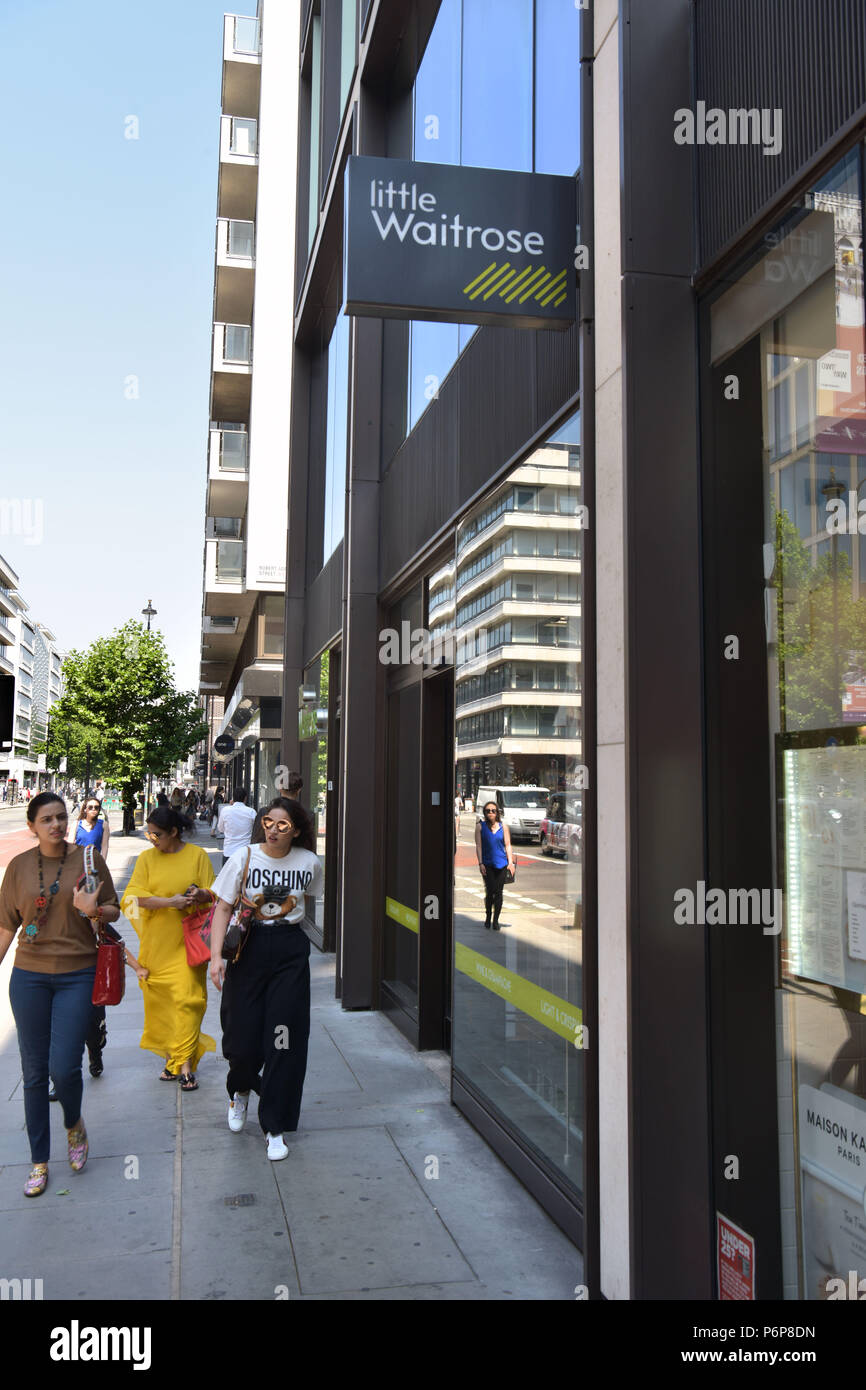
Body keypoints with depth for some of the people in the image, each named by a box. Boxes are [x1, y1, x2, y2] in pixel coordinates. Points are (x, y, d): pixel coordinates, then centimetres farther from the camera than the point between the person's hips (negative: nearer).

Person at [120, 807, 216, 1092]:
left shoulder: (197, 855, 4)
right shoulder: (146, 858, 8)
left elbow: (213, 892, 6)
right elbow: (133, 895, -3)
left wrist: (200, 894, -19)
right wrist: (169, 902, -17)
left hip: (187, 941, -2)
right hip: (156, 942, 2)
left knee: (186, 997, -7)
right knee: (158, 999, 3)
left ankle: (185, 1063, -3)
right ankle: (171, 1057, 17)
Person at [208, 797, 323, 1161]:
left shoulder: (309, 862, -2)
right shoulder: (244, 858, -6)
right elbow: (223, 908, -6)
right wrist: (216, 956, -15)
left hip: (291, 951, 1)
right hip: (249, 948, -1)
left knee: (285, 1038, -2)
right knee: (242, 1038, 1)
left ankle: (275, 1127, 14)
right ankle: (240, 1090, 37)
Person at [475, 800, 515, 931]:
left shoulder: (503, 827, 7)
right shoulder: (480, 826, 3)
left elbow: (508, 845, 8)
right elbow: (478, 846, 0)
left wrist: (510, 862, 0)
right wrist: (480, 863, -7)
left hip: (501, 863, 1)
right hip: (487, 864, -1)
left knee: (498, 892, 1)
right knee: (490, 891, -5)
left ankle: (496, 920, 10)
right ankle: (487, 916, 18)